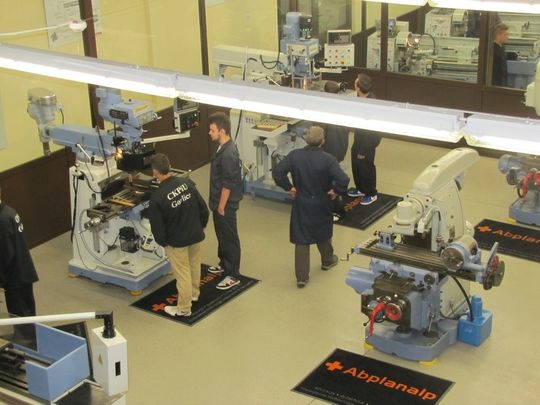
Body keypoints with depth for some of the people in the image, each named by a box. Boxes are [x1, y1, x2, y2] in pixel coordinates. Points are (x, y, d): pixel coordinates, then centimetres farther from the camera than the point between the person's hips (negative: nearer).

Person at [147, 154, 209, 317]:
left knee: (182, 273, 10)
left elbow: (157, 226, -17)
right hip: (196, 235, 5)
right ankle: (194, 293, 50)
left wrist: (163, 242, 2)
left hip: (177, 241, -5)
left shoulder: (157, 197, -26)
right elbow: (204, 208, -6)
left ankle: (184, 308, 26)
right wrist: (201, 226, 12)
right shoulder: (186, 182, -14)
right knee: (194, 265, 26)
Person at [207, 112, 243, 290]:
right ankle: (224, 264, 41)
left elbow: (227, 184, -25)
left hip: (226, 205, -10)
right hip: (220, 202, 10)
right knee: (221, 235, 23)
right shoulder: (224, 147, 4)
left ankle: (233, 275, 12)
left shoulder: (228, 154, -28)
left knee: (230, 238, 2)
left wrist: (221, 207, -18)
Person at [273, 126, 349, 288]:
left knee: (301, 240, 7)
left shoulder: (294, 156, -13)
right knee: (323, 233, 25)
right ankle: (327, 260, 49)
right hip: (321, 205, -1)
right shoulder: (328, 159, -20)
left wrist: (289, 187, -3)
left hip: (300, 204, 1)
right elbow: (343, 180, -29)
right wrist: (334, 190, -10)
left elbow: (277, 172, -15)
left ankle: (301, 277, 8)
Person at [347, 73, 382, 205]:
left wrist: (363, 151, -20)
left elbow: (367, 130, -27)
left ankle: (371, 194, 30)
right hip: (360, 137, 9)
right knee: (356, 163, 22)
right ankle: (360, 189, 41)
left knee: (365, 166, 10)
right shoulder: (365, 97, -9)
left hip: (368, 140, -9)